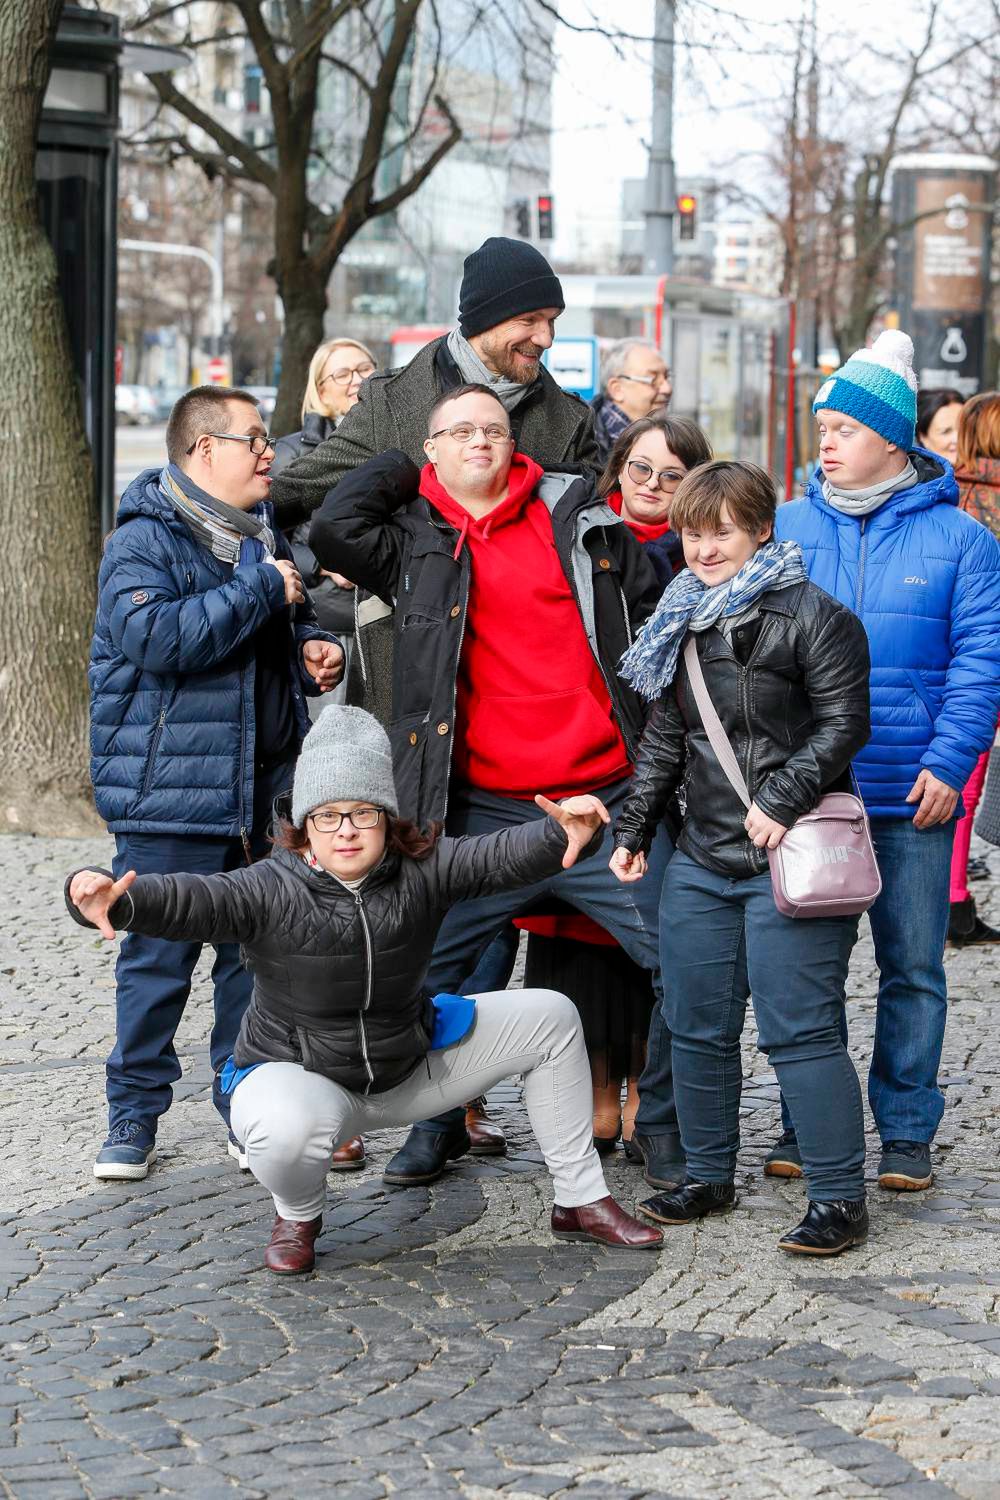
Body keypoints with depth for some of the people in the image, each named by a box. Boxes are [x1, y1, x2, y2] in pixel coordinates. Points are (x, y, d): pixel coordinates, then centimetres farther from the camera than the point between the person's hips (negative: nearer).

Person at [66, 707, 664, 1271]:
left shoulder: (420, 871, -13)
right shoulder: (270, 892, -24)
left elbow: (501, 856, -26)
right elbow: (187, 900, -40)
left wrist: (566, 832, -48)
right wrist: (106, 897, -61)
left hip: (411, 1068, 5)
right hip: (298, 1075, -4)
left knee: (550, 1016, -2)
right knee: (286, 1128, -41)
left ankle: (582, 1199, 15)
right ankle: (298, 1216, -1)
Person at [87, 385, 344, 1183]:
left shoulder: (265, 534, 15)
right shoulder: (144, 541, -11)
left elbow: (294, 622, 31)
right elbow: (156, 637, -27)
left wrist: (312, 645, 7)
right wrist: (261, 592, -21)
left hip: (265, 788, 7)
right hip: (169, 796, -7)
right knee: (159, 958, 0)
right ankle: (135, 1115, 11)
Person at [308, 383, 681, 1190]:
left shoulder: (584, 521, 10)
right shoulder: (415, 541, 9)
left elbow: (657, 623, 15)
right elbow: (334, 529, -10)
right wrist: (407, 467, 5)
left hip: (608, 799, 0)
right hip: (487, 812, 0)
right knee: (429, 966, 1)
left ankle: (671, 1125, 15)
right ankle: (437, 1124, 21)